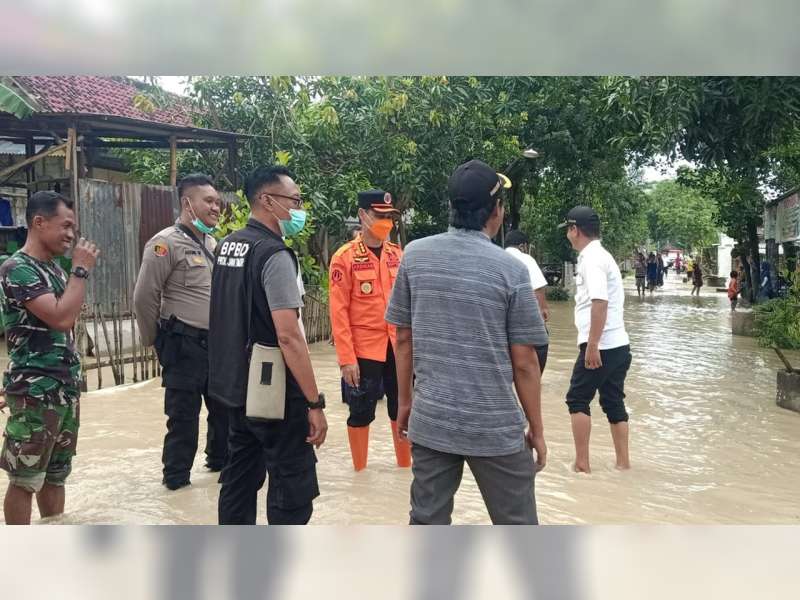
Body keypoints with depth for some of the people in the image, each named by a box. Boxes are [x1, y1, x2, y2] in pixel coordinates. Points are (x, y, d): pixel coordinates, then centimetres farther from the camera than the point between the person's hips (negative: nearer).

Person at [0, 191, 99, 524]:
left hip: (66, 386, 8)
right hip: (36, 390, -8)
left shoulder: (53, 268, 11)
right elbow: (62, 318, -25)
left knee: (56, 473, 17)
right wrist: (81, 270, -17)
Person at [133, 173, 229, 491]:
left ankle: (220, 460, 36)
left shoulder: (213, 243, 12)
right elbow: (144, 298, -13)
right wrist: (156, 341, -3)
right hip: (185, 345, -7)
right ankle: (176, 477, 19)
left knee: (225, 407, 17)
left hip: (218, 343, 7)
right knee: (183, 415, 3)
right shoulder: (166, 243, -12)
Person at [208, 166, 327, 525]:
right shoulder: (274, 255, -19)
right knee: (293, 488, 0)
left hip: (235, 386, 9)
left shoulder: (227, 246, 9)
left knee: (240, 476, 18)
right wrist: (314, 403, -21)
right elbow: (288, 336, -24)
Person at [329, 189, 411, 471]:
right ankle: (360, 470, 23)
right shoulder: (344, 257, -9)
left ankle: (406, 465, 29)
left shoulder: (397, 254, 6)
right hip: (364, 350, -5)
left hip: (398, 347, 5)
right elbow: (338, 311, -12)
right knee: (361, 414, 7)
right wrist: (346, 358, -16)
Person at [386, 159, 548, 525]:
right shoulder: (510, 269, -10)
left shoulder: (414, 256, 0)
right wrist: (536, 430, 5)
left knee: (427, 523, 12)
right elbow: (524, 364, -6)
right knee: (517, 527, 13)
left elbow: (403, 337, 5)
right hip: (495, 427, -3)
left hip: (430, 420, 3)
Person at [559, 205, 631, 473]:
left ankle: (582, 463, 4)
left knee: (577, 400, 1)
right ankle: (623, 463, 17)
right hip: (618, 344, 9)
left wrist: (592, 345, -24)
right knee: (614, 403, 12)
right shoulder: (602, 256, 17)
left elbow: (600, 303, -23)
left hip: (601, 346, -9)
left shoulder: (591, 259, -13)